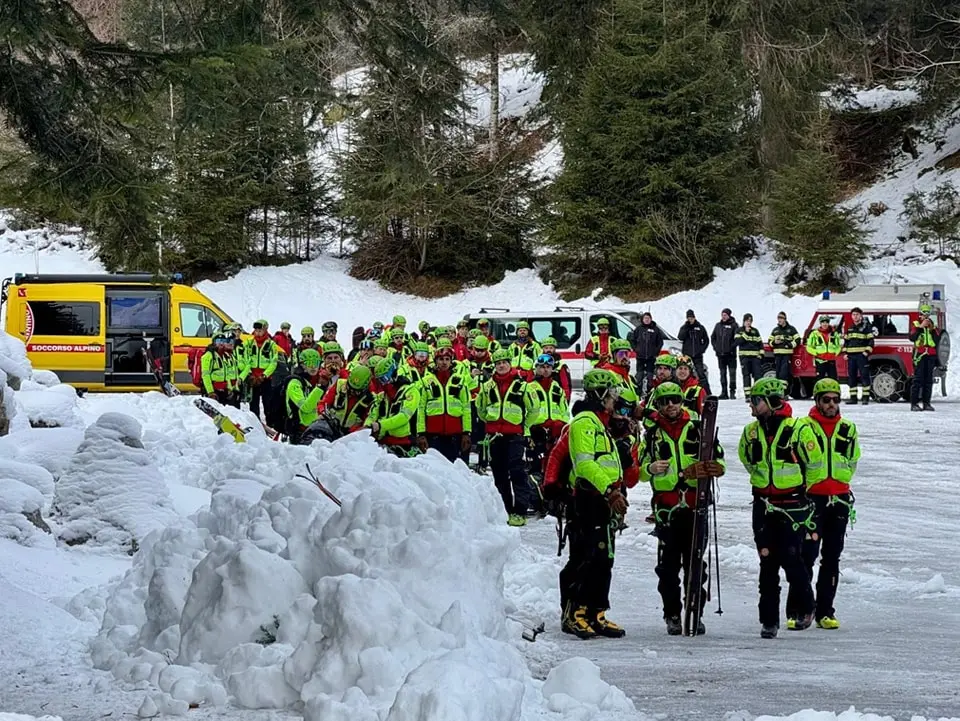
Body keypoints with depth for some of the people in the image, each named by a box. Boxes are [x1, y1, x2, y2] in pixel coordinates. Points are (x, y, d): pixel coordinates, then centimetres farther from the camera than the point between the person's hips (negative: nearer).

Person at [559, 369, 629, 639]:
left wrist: (616, 494, 22)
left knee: (603, 561, 9)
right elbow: (584, 463, -22)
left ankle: (596, 614, 13)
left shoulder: (601, 424, 23)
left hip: (605, 502, 10)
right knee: (584, 558, -12)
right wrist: (609, 490, -27)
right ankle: (573, 614, -10)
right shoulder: (584, 422, -11)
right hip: (587, 500, -10)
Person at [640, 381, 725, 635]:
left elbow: (718, 460, 9)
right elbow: (640, 470, 12)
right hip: (666, 507, 1)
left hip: (695, 504, -1)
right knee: (668, 565, 1)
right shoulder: (652, 434, 10)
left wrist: (713, 468, -15)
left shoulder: (697, 428, 6)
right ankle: (672, 615, 9)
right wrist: (651, 468, -11)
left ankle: (696, 613, 9)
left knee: (696, 563, 2)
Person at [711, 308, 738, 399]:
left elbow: (738, 337, -10)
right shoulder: (718, 325, 12)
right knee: (722, 373, 7)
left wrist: (732, 347, -14)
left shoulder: (733, 325, -2)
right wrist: (715, 347, 8)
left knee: (732, 372, -4)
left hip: (730, 354, -5)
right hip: (720, 354, 5)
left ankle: (732, 391, -1)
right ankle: (723, 392, 10)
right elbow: (712, 337, 20)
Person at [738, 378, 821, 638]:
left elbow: (814, 463, -2)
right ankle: (769, 619, 7)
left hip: (793, 506, -5)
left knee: (790, 558, -9)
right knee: (768, 561, 3)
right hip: (763, 506, 5)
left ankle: (804, 609, 13)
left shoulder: (798, 430, -11)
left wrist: (796, 487, 7)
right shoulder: (751, 432, 6)